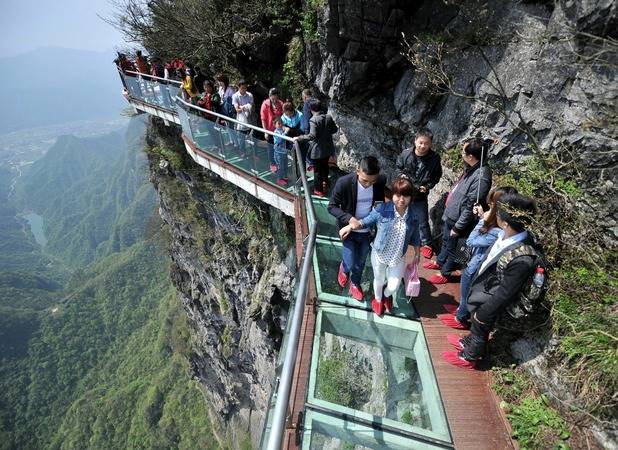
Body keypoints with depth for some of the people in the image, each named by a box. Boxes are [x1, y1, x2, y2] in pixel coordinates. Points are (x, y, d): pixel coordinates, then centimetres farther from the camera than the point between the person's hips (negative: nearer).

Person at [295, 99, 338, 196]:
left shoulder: (313, 120, -22)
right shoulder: (328, 117, -2)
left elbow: (312, 136, -30)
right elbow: (335, 129, 8)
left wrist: (299, 138, -25)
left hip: (318, 149, -6)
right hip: (328, 147, 7)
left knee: (318, 169, 7)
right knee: (325, 165, 27)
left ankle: (319, 190, 18)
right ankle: (325, 182, 48)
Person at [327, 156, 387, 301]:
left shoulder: (382, 181, -18)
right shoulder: (344, 183, -26)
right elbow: (332, 207, -15)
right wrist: (349, 218, -31)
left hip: (368, 230, 3)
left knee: (360, 262, 20)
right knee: (350, 263, 2)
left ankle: (355, 283, 50)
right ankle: (344, 267, 41)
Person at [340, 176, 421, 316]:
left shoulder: (414, 213, -14)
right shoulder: (382, 209, -21)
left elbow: (415, 235, 1)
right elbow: (366, 221, -6)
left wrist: (417, 254, 10)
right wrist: (351, 225, -21)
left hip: (399, 257, 1)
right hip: (379, 254, -1)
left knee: (393, 287, 11)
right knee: (379, 280, 22)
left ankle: (386, 295, 52)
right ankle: (378, 299, 58)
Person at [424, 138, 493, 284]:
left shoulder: (481, 176, -32)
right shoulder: (471, 168, -4)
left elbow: (471, 206, -28)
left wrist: (458, 227, -20)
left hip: (457, 218, -8)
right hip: (450, 213, 8)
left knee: (451, 246, 14)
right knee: (445, 241, 28)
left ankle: (445, 274, 36)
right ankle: (440, 262, 52)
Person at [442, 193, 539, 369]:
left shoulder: (522, 259, -40)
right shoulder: (509, 235, -18)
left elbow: (504, 294, -27)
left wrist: (482, 313, -16)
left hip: (488, 302, -6)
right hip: (481, 290, 6)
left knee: (480, 330, 22)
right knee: (475, 326, 32)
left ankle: (469, 357, 50)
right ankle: (468, 343, 61)